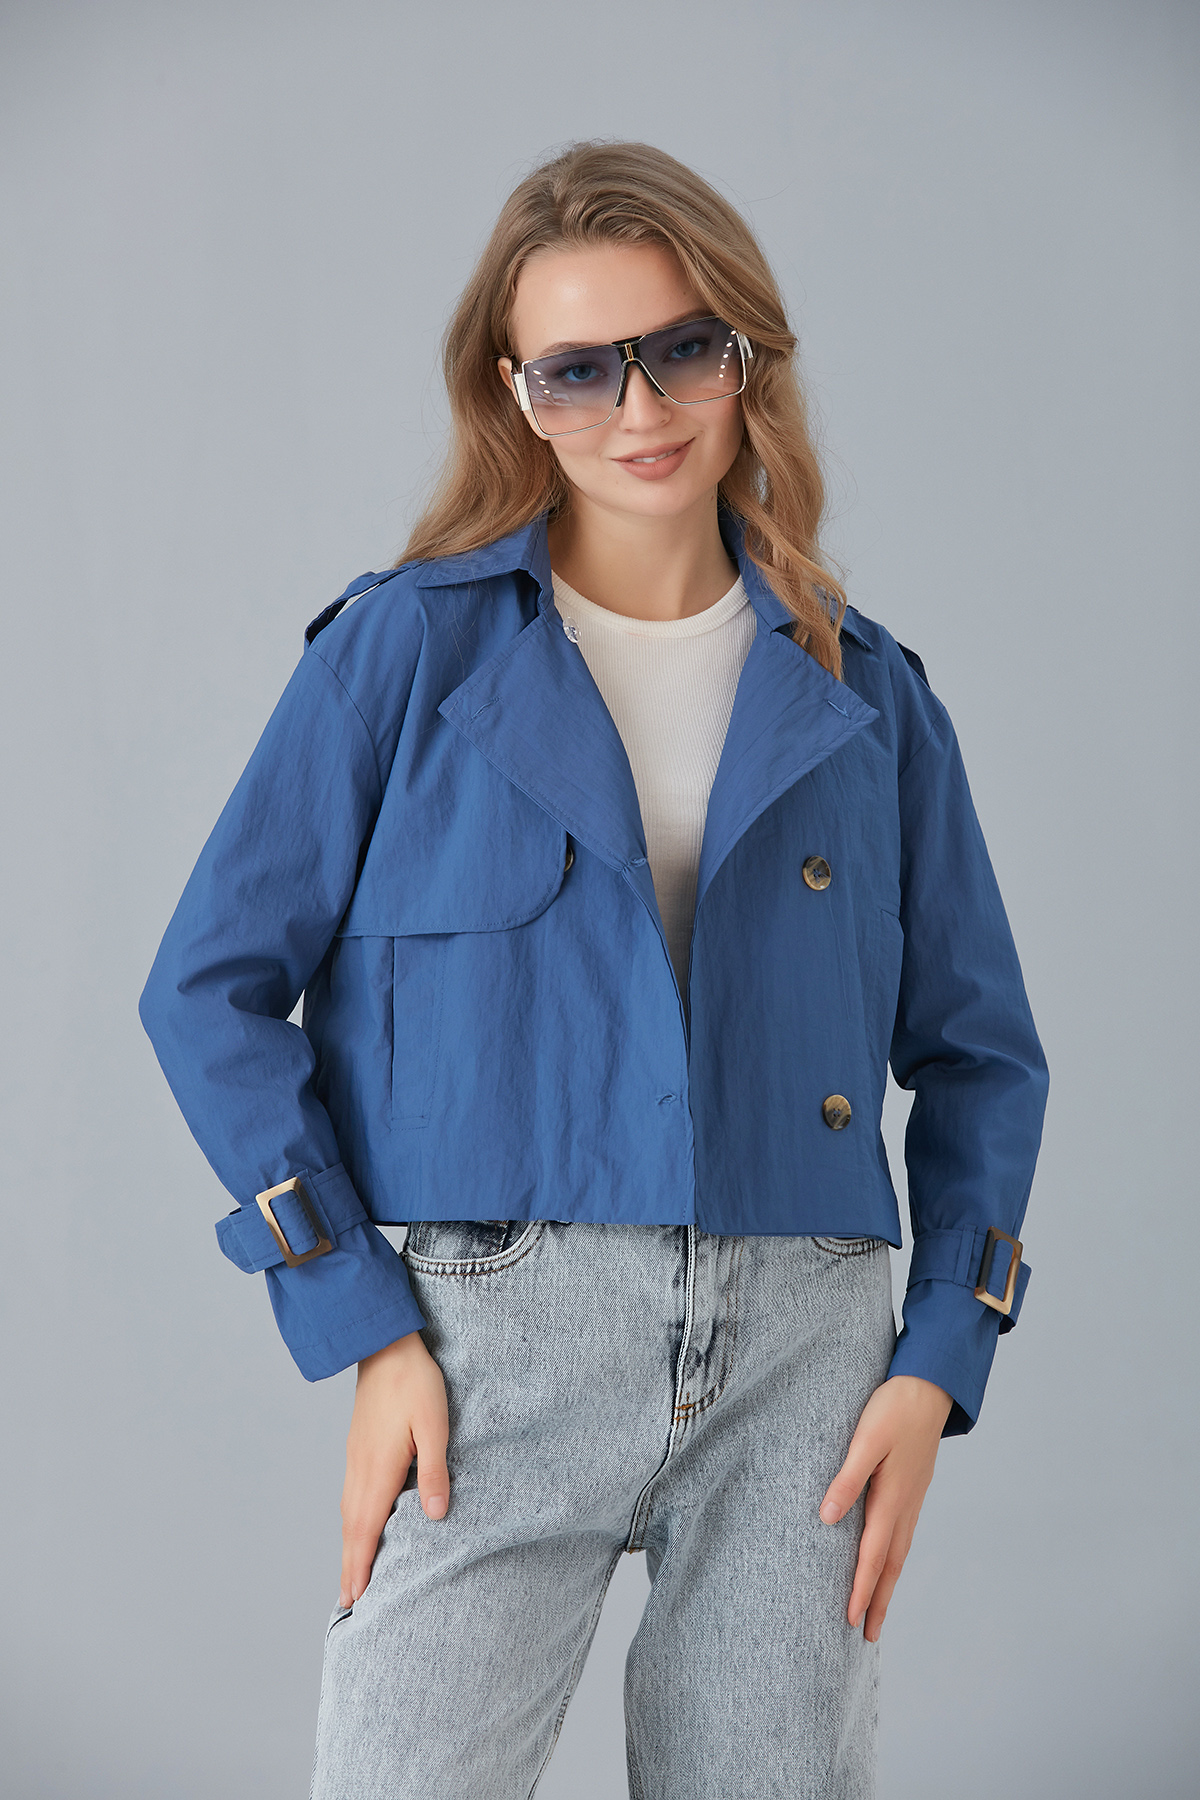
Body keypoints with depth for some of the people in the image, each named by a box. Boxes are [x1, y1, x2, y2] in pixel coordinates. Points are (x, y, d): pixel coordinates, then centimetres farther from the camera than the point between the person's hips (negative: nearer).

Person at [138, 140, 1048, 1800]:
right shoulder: (404, 652, 1)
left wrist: (938, 1365, 2)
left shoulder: (861, 696, 9)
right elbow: (213, 987, -1)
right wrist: (361, 1333, -7)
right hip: (498, 1347, -2)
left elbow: (979, 1052, 14)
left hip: (800, 1357, 3)